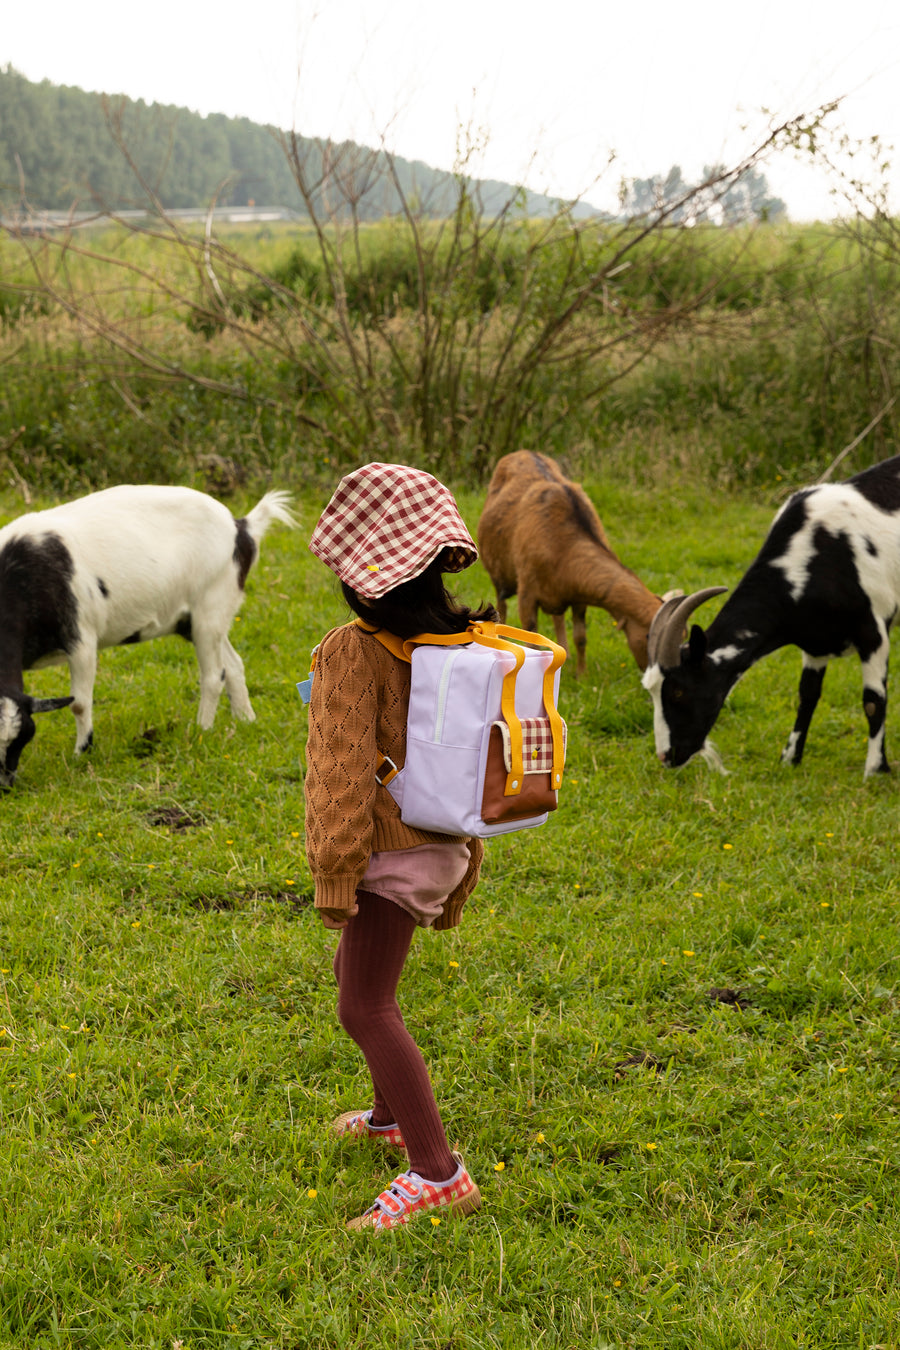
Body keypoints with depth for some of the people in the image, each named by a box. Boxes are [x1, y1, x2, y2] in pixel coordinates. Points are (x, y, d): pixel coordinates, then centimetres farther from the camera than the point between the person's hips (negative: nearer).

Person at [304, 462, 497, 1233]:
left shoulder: (353, 652, -19)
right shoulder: (461, 640, 5)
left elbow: (345, 770, -20)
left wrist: (333, 877, -14)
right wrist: (462, 872, 20)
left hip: (393, 850, -9)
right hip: (442, 843, 9)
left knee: (366, 1007, -7)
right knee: (357, 973, 27)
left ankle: (438, 1175, -13)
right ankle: (392, 1114, 43)